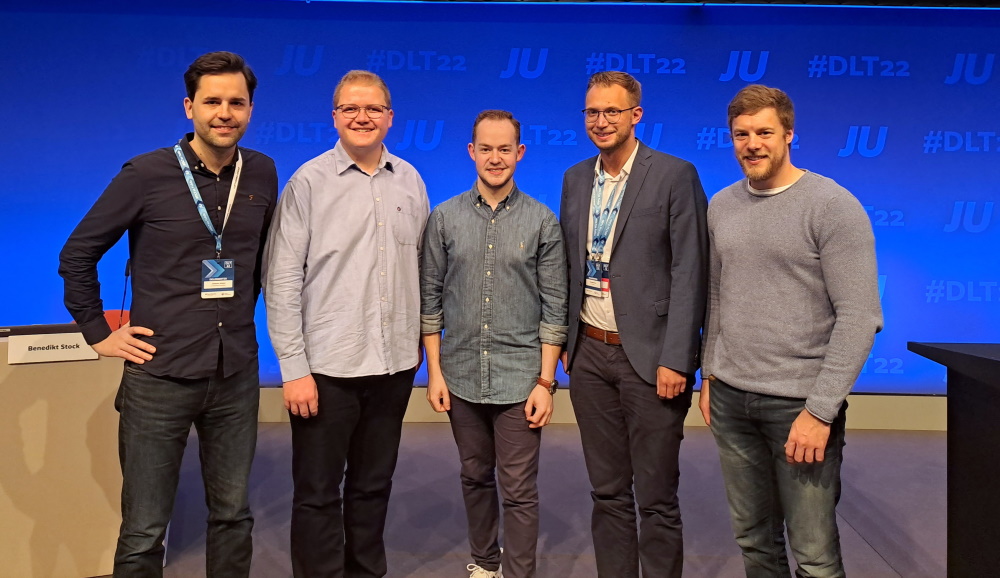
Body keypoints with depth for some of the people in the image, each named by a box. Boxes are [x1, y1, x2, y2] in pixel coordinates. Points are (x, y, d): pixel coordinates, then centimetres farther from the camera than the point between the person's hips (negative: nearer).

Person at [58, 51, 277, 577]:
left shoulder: (261, 173, 4)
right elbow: (77, 254, 1)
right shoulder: (146, 174, -7)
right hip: (160, 376, -3)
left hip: (236, 376, 3)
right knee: (144, 532, 6)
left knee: (233, 515, 15)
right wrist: (97, 333, 0)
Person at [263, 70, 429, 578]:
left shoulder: (410, 181, 6)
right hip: (327, 365, -3)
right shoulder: (309, 182, -6)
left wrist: (419, 340, 11)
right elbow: (282, 279, -8)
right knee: (317, 493, 8)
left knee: (374, 485, 17)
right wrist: (294, 367, -11)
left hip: (394, 363, 4)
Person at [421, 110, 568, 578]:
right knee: (475, 478, 18)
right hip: (461, 376, 2)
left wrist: (546, 381, -6)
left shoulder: (542, 222, -2)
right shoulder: (445, 218, 2)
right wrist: (434, 370, 1)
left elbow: (554, 307, -2)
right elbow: (430, 298, 5)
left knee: (519, 490, 3)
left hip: (519, 377, -2)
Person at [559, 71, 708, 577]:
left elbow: (689, 272, -10)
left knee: (656, 498, 5)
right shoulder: (575, 179, 11)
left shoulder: (674, 175, -6)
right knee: (607, 492, 15)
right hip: (590, 352, 5)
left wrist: (675, 360, -15)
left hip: (649, 356, -5)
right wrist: (566, 341, 10)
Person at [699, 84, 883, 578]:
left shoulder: (833, 206, -9)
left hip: (799, 402, -5)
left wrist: (820, 410, -16)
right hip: (730, 398, 5)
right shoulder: (721, 206, 9)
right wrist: (709, 375, 13)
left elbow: (859, 317, -13)